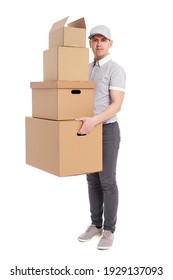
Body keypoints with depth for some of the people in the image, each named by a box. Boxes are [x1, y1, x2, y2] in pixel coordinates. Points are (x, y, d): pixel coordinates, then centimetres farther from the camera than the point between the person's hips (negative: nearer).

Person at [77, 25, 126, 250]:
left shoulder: (116, 70, -11)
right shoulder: (87, 69, 14)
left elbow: (116, 105, -21)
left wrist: (94, 121, -35)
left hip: (107, 130, -7)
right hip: (89, 131, 7)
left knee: (107, 182, -3)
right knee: (92, 180, 11)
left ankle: (109, 230, 11)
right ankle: (96, 224, 23)